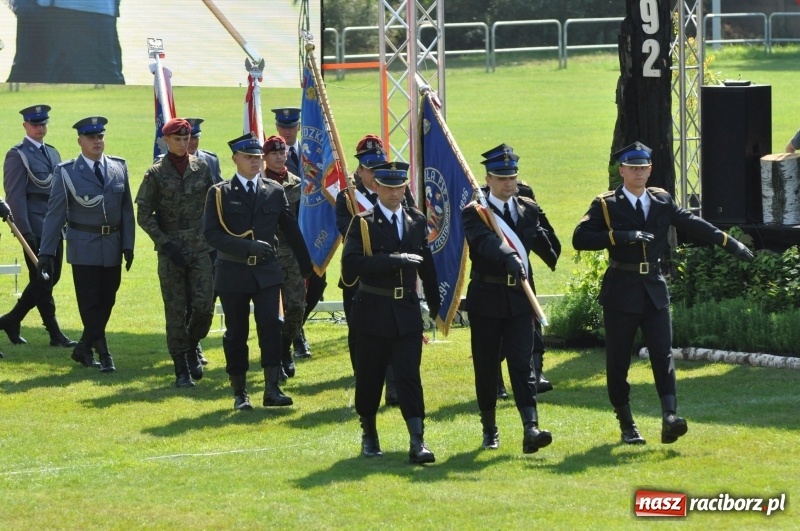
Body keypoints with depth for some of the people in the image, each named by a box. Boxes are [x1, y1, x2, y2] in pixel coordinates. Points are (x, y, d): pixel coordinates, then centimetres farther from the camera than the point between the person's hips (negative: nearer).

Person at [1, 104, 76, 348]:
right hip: (35, 227, -8)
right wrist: (25, 231, -17)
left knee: (49, 279, 9)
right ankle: (55, 335, 1)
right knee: (42, 281, -3)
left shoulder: (52, 153, 17)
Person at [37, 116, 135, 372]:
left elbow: (127, 209, 8)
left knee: (106, 301, 8)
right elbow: (55, 214, -5)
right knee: (90, 303, -5)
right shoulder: (66, 172, -4)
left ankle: (83, 349, 22)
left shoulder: (119, 167, 7)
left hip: (113, 246, 4)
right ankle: (104, 355, -1)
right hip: (84, 247, -4)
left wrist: (128, 245, 1)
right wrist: (46, 253, -9)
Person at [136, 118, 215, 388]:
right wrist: (166, 244, -11)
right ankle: (182, 370, 6)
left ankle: (192, 346, 23)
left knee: (204, 305, -6)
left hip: (201, 248, 2)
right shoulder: (156, 173, -2)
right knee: (176, 312, 0)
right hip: (171, 251, -2)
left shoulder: (201, 167, 6)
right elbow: (144, 215, -2)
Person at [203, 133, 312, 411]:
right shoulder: (220, 194, 0)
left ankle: (272, 389, -12)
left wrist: (307, 266, 18)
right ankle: (240, 393, 14)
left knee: (271, 325, -13)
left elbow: (291, 230, 14)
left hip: (267, 272, 1)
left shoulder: (275, 191, 7)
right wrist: (247, 246, -20)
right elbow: (212, 233, -9)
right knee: (236, 333, 5)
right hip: (233, 273, -1)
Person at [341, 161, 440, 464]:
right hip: (372, 313, -2)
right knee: (370, 378, 7)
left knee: (409, 376, -6)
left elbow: (426, 266, 18)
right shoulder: (363, 223, -5)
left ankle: (417, 442, -11)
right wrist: (393, 260, -24)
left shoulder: (417, 221, 8)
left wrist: (436, 306, 22)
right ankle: (369, 435, 25)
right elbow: (351, 266, -19)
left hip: (407, 313, 2)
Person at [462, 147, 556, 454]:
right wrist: (509, 257, -45)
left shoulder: (528, 209, 9)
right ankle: (490, 430, 20)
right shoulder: (474, 213, -6)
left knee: (522, 363, -8)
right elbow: (485, 242, -27)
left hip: (520, 297, 2)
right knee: (486, 367, 6)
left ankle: (531, 429, -20)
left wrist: (557, 265, 44)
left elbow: (540, 241, 28)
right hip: (487, 299, -2)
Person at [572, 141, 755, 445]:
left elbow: (692, 225, 18)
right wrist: (621, 236, -21)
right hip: (621, 291, -3)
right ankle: (626, 425, 13)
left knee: (663, 354, -10)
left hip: (654, 288, 3)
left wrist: (729, 243, 18)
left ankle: (670, 419, -21)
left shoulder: (662, 201, 11)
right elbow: (580, 239, -13)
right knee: (618, 360, 2)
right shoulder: (606, 205, -2)